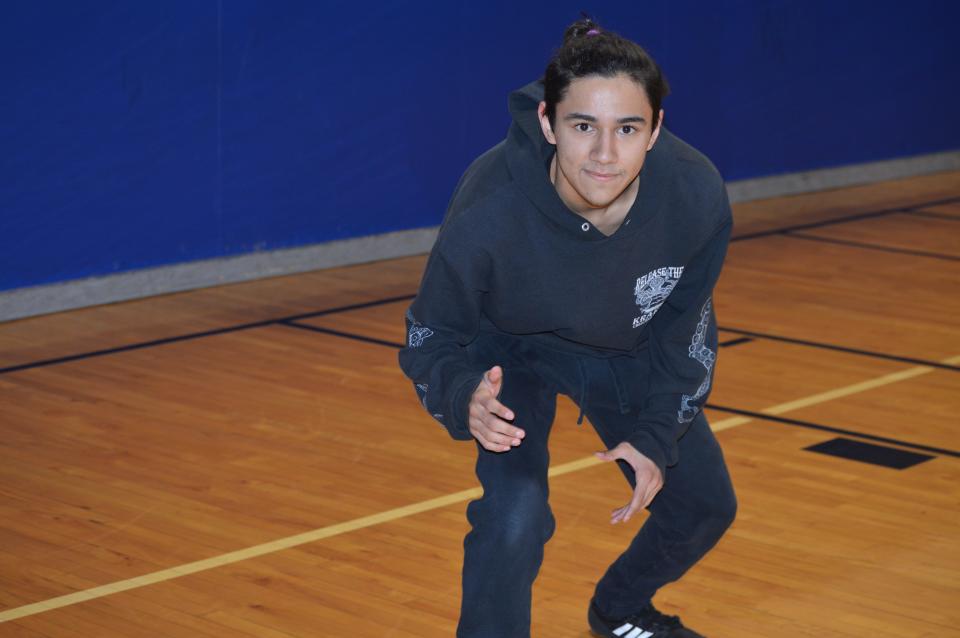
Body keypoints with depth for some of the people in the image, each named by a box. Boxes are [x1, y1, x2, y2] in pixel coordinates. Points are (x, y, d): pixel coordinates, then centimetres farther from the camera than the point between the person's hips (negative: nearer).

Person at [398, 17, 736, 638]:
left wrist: (656, 436, -17)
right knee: (517, 511, -26)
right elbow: (430, 336, -23)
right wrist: (466, 398, -43)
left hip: (630, 353, 4)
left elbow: (684, 332, -12)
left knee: (706, 502, 13)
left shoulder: (698, 197, -32)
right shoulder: (487, 213, -40)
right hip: (511, 351, -4)